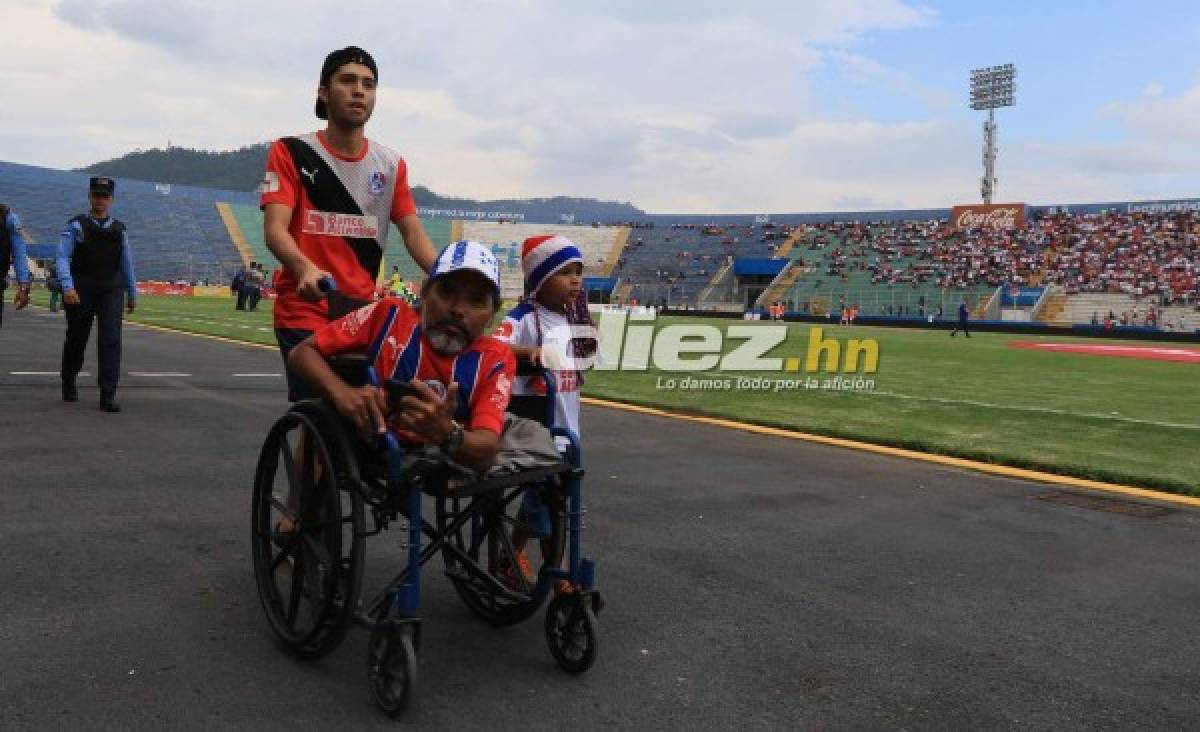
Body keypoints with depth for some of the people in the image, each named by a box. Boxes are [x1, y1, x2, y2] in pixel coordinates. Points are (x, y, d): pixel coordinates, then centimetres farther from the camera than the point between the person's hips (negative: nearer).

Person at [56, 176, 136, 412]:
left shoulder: (119, 229, 11)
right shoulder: (76, 226, 0)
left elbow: (127, 263, 16)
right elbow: (63, 257, -8)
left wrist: (132, 293, 17)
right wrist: (68, 287, -21)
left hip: (111, 291, 2)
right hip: (81, 291, -1)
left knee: (111, 339, -12)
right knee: (77, 339, 12)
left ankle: (108, 396, -12)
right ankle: (69, 383, 37)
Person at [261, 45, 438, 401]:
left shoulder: (391, 164, 9)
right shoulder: (291, 152, -2)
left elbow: (413, 233, 3)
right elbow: (275, 229, -12)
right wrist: (305, 269, -35)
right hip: (304, 315, -4)